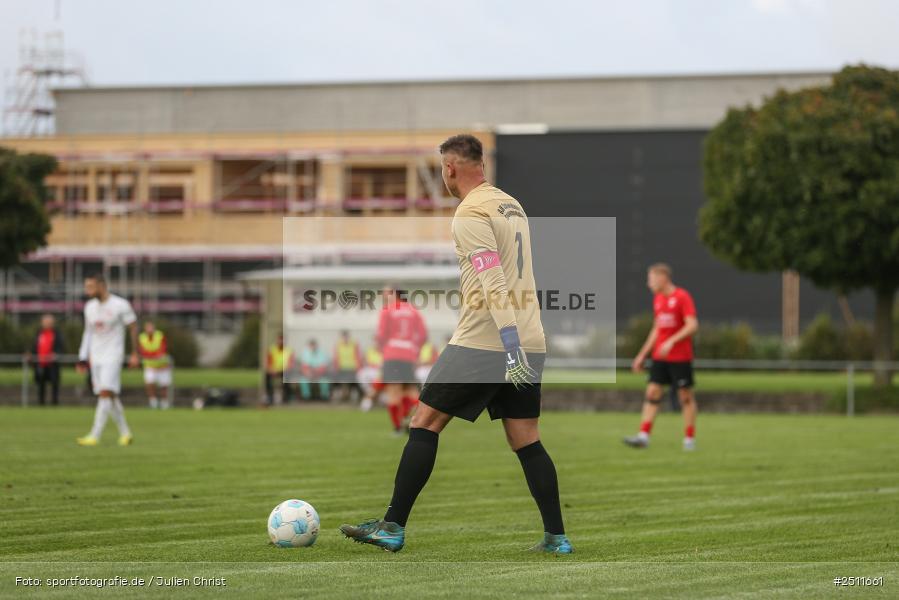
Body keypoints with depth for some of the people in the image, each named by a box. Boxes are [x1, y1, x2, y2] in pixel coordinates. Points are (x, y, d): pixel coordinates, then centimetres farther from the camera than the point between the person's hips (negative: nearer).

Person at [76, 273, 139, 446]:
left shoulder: (120, 305, -9)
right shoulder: (89, 307, 9)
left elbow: (133, 328, -2)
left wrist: (135, 354, -2)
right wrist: (83, 358, 13)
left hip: (112, 357, -6)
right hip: (96, 357, 6)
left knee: (105, 394, -15)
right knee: (111, 397, 7)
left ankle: (95, 436, -21)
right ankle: (125, 433, 18)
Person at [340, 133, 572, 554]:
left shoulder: (471, 215, -11)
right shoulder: (512, 205, 16)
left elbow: (494, 285, -20)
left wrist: (511, 348, -25)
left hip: (483, 342, -8)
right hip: (529, 342, 8)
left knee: (425, 423, -1)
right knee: (525, 439, 9)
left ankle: (392, 528, -2)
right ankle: (556, 537, 3)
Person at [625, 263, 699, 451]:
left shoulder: (682, 297, -10)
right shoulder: (658, 299, 13)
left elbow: (692, 325, -17)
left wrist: (671, 341, -26)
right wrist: (642, 355, 19)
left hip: (680, 357, -7)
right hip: (659, 357, 7)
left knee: (686, 396, 0)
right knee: (652, 392, -3)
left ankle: (690, 439, 7)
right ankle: (644, 436, -8)